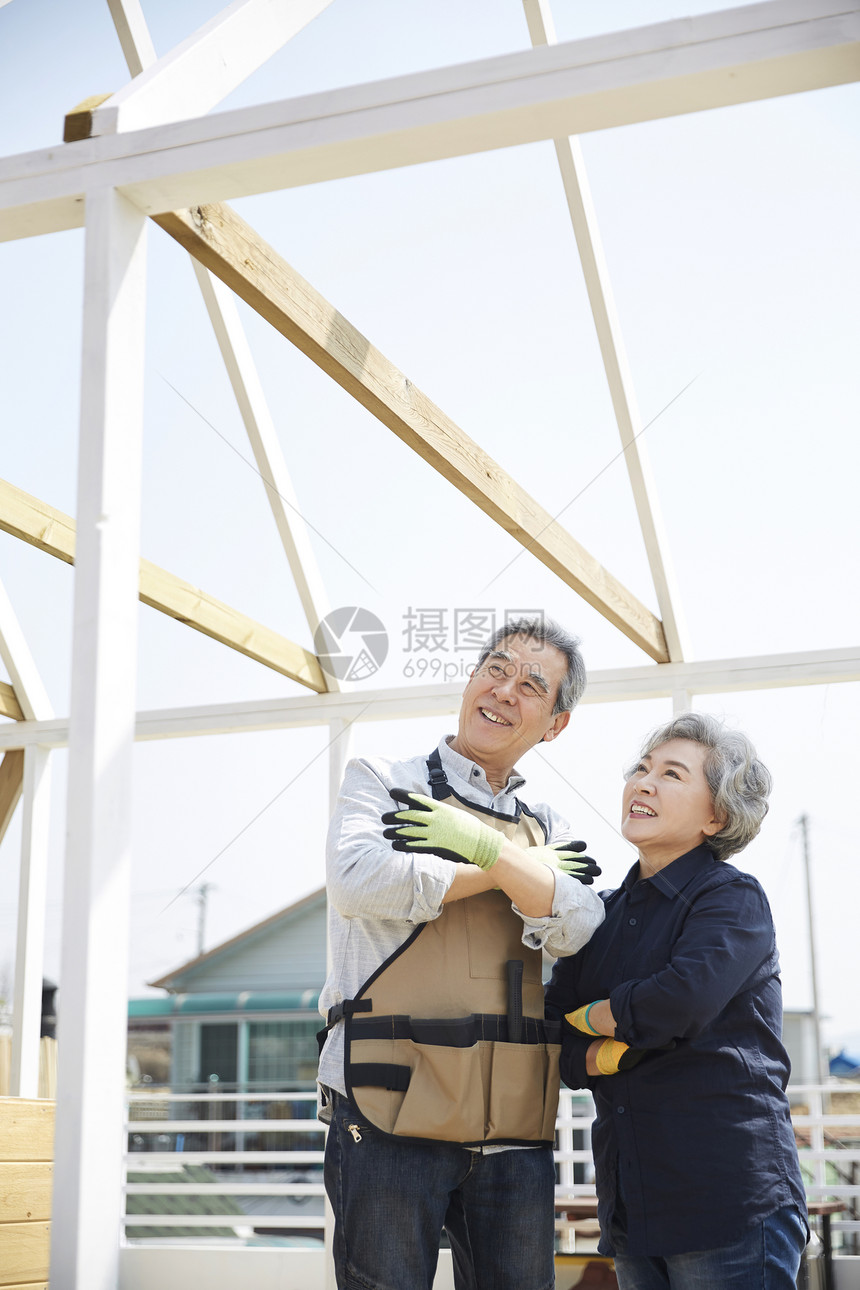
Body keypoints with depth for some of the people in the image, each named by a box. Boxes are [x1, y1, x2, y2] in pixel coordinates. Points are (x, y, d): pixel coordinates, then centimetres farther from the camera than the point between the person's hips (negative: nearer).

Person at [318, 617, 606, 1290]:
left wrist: (483, 844, -13)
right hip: (391, 1114, -3)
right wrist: (511, 872, -4)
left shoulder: (549, 828, 17)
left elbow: (577, 927, -2)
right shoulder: (382, 783, 7)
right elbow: (359, 881, -14)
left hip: (513, 1130, 4)